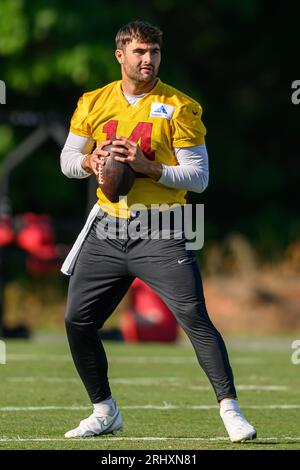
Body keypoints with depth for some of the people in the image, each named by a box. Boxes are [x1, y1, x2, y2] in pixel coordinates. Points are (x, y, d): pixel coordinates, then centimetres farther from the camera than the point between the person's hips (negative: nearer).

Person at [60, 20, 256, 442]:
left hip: (161, 232, -4)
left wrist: (148, 167, -19)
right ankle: (104, 412, 19)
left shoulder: (180, 108, -5)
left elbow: (199, 177, -6)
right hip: (108, 227, 4)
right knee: (77, 321, 3)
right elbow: (68, 160, 16)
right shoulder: (93, 103, 7)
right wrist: (91, 162, -7)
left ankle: (230, 409, -11)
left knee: (195, 319, -16)